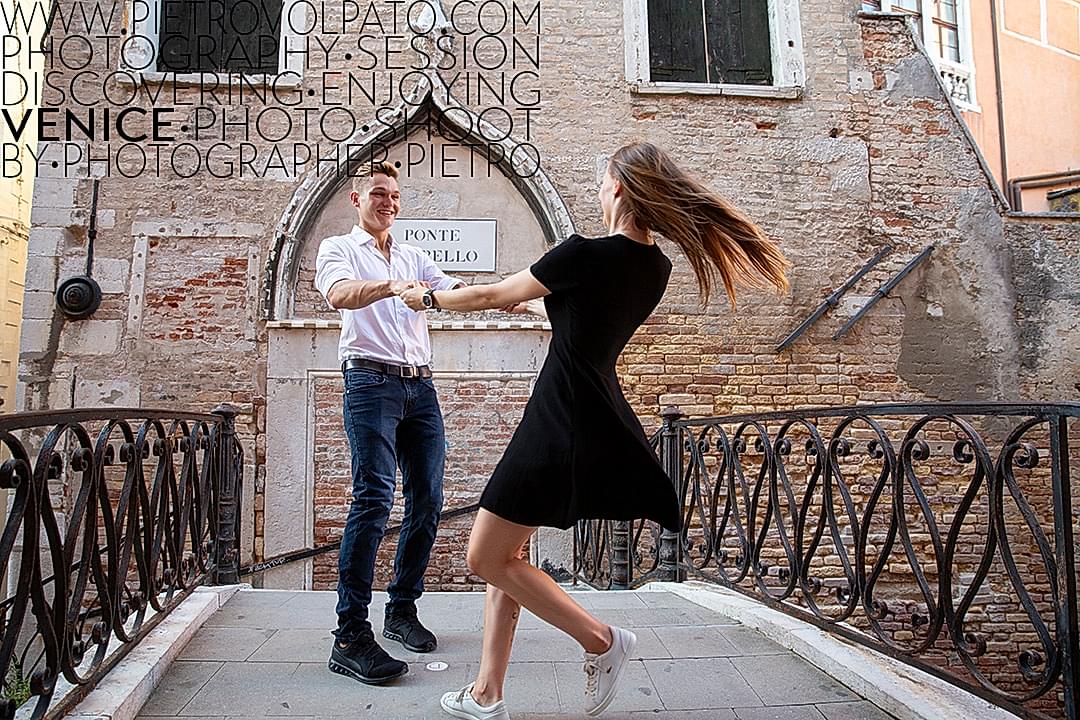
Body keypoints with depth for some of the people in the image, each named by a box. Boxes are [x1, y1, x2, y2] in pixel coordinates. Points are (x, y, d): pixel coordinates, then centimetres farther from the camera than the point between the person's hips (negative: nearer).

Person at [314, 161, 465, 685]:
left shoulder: (413, 256, 24)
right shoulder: (338, 248, 8)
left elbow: (455, 291, 12)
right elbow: (340, 294, -14)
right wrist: (392, 286, -33)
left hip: (420, 386, 6)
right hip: (371, 382, -5)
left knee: (427, 500, 4)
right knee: (373, 498, -16)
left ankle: (401, 611, 19)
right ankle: (351, 636, -11)